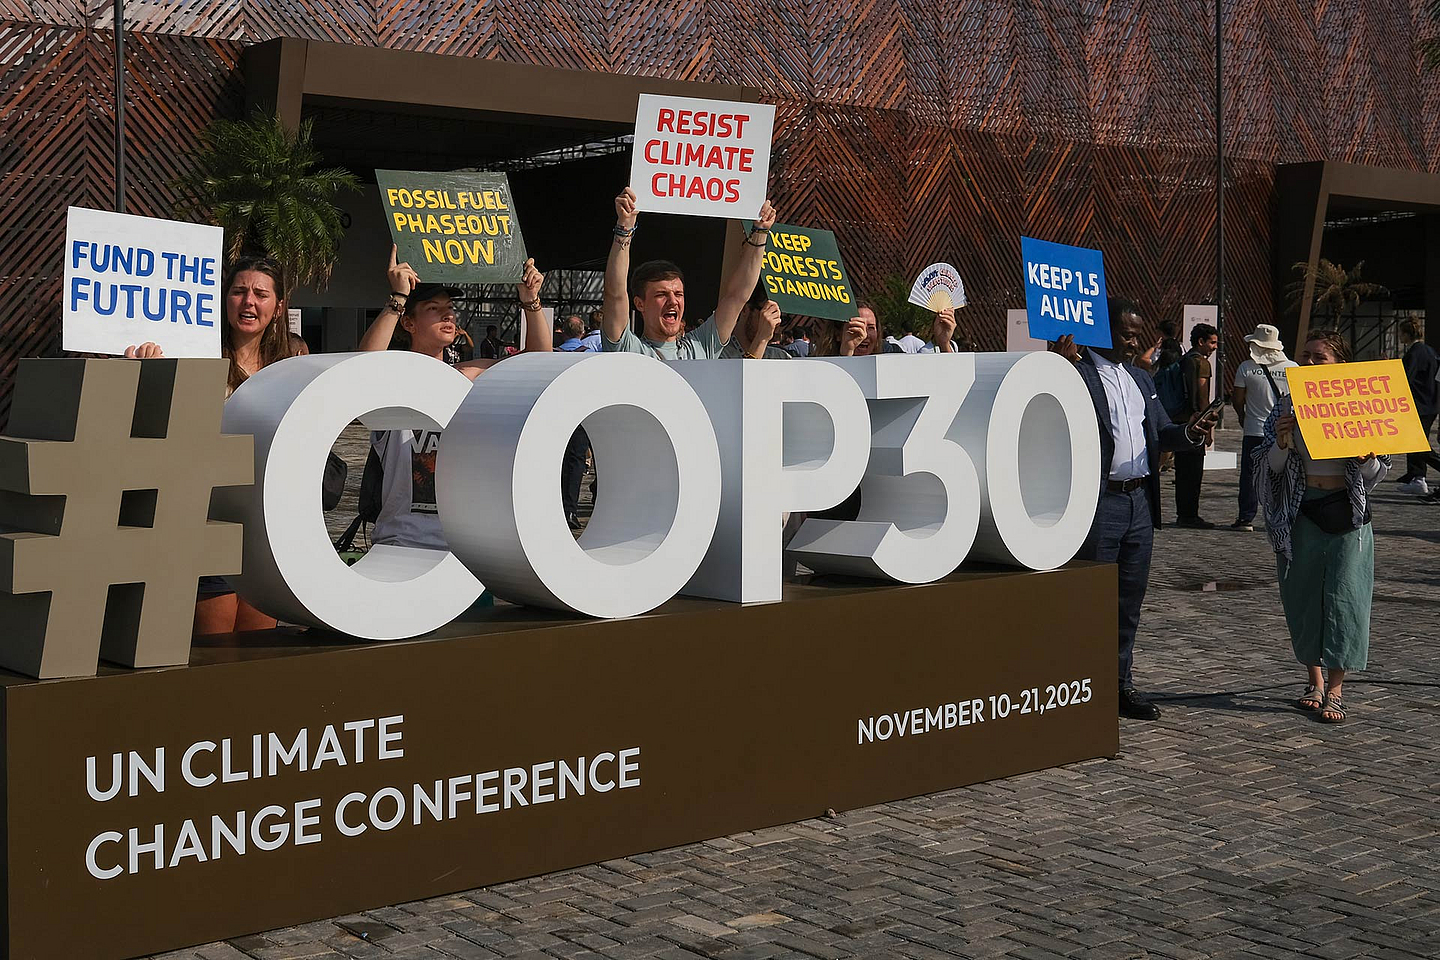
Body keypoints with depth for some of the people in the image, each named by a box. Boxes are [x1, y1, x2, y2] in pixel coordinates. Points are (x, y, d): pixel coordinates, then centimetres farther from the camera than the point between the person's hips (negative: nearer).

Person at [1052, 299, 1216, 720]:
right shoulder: (1076, 373, -8)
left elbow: (1162, 432, 20)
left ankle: (1121, 685, 23)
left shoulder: (1140, 377, 17)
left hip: (1140, 502, 7)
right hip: (1099, 504, -7)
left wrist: (1190, 433, -1)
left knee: (1130, 602, 13)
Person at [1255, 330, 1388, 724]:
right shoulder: (1288, 409, 4)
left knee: (1345, 596, -4)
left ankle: (1335, 690, 2)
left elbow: (1376, 473, 6)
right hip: (1301, 513, 2)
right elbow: (1270, 468, 4)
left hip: (1347, 513, -2)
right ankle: (1314, 680, 23)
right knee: (1304, 596, 7)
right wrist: (1282, 443, -15)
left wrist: (1366, 457, -16)